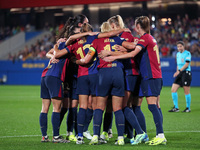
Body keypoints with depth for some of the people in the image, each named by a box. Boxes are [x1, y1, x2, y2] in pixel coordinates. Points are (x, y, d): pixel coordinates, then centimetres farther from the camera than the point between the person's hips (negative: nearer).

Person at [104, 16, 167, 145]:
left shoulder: (145, 38, -9)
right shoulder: (151, 38, 19)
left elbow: (133, 53, -20)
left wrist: (114, 57, -19)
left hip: (150, 76, -9)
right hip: (157, 76, 9)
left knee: (152, 105, -13)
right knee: (156, 106, 7)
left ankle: (161, 136, -20)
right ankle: (160, 135, 6)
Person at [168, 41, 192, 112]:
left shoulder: (187, 53, -7)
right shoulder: (178, 54, 15)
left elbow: (187, 64, -15)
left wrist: (179, 71, -23)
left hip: (186, 72, -7)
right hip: (179, 73, 7)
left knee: (186, 91, -3)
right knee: (173, 90, -2)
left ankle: (188, 108, 8)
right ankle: (176, 107, 4)